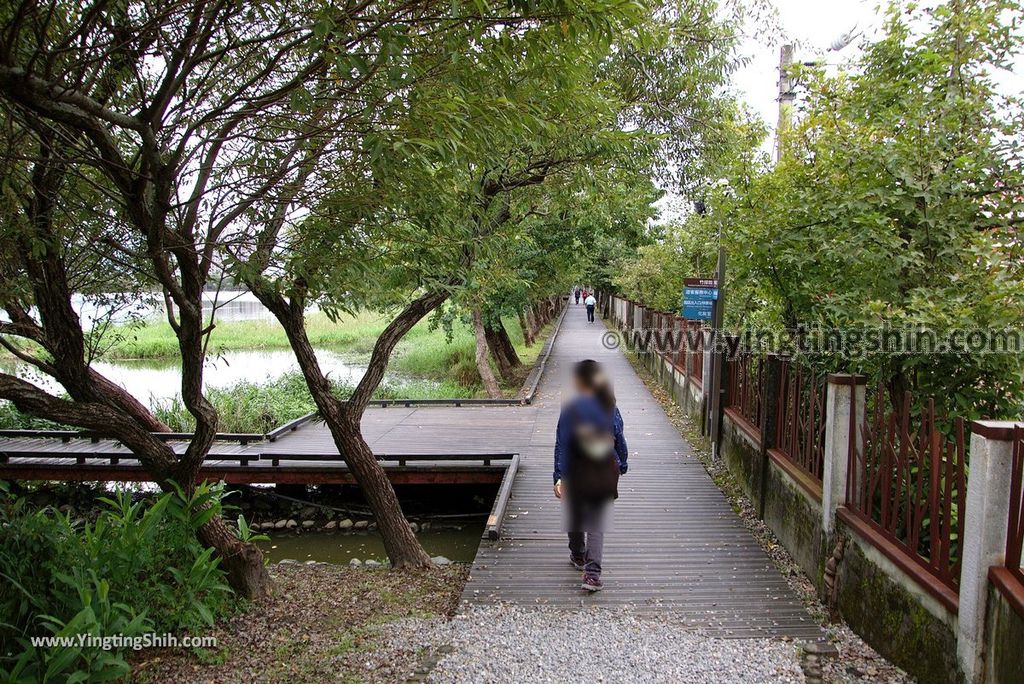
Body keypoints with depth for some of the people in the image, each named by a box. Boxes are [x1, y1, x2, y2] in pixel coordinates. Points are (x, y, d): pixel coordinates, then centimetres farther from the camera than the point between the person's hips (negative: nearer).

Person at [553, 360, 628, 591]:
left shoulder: (571, 410, -13)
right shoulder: (610, 408, -3)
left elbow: (562, 446, -14)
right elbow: (620, 440, 5)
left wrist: (559, 477, -11)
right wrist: (622, 465, 19)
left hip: (577, 474, -2)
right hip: (605, 473, 3)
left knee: (575, 518, 21)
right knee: (596, 524, 9)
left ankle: (578, 557, 43)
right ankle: (592, 572, -4)